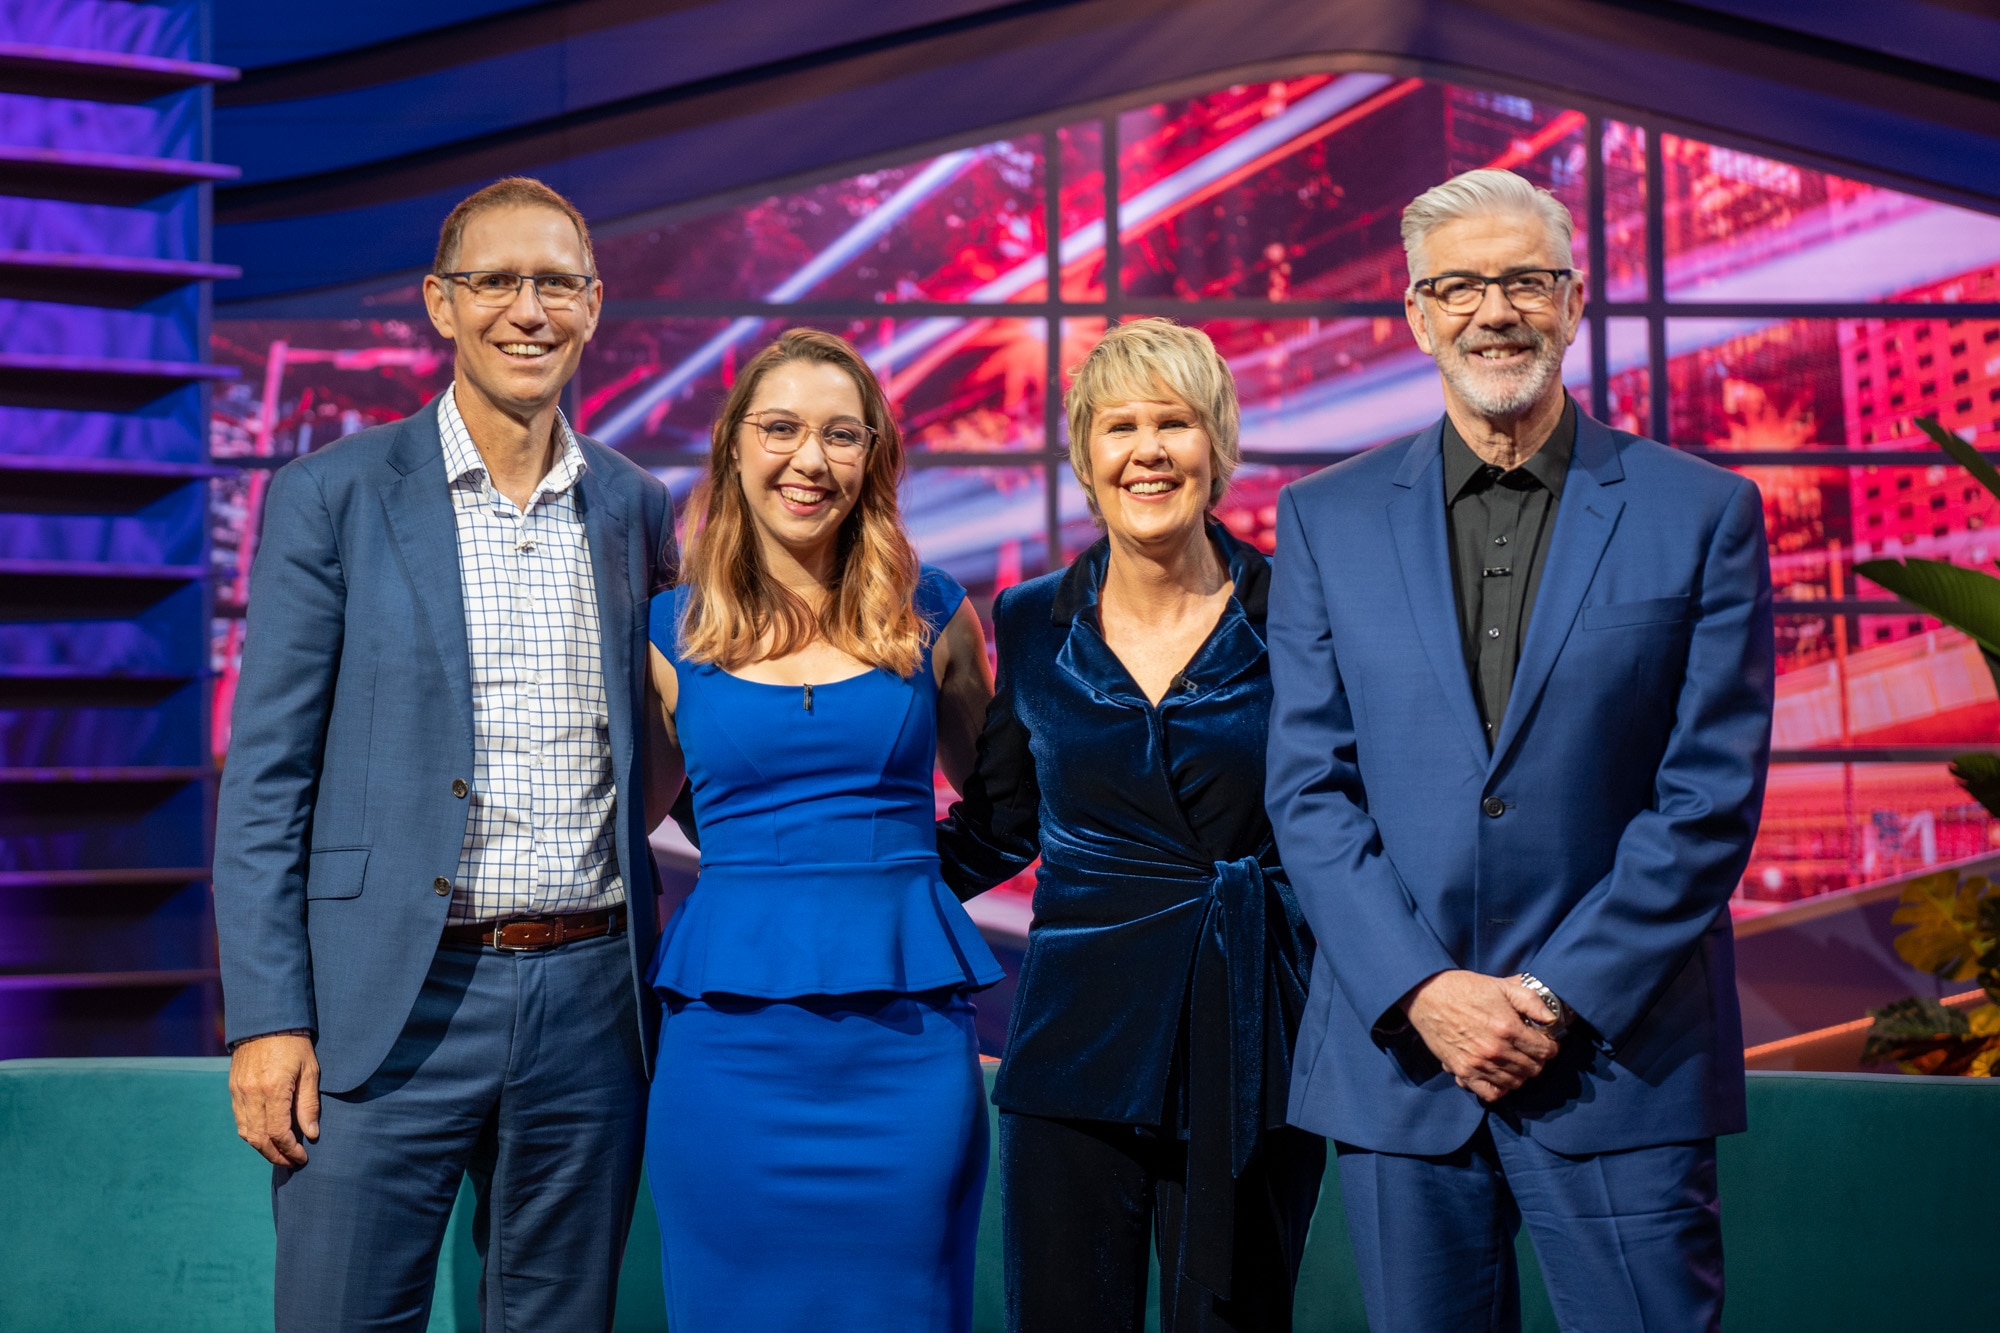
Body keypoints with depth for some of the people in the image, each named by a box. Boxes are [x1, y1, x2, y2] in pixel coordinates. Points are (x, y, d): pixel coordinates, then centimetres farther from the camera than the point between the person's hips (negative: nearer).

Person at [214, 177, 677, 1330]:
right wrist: (266, 1017, -8)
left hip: (590, 1004, 3)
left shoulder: (636, 509, 9)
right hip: (390, 1006, -3)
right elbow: (266, 772, -3)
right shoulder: (331, 497, -1)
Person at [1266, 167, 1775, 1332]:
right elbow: (1311, 789, 2)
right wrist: (1423, 993, -9)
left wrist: (1560, 999, -10)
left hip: (1617, 1057, -1)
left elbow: (1712, 793, -4)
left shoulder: (1703, 515, 1)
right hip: (1398, 1054, 2)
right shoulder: (1328, 521, 7)